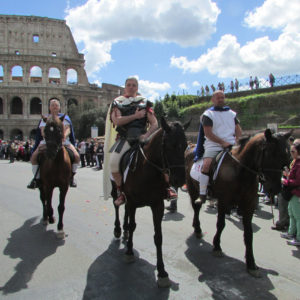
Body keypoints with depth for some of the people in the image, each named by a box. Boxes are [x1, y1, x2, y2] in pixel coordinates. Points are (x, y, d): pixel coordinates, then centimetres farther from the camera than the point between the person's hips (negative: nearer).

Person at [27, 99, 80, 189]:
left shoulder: (65, 118, 11)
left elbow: (67, 129, -5)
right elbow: (42, 130, -3)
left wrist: (64, 136, -28)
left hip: (64, 141, 0)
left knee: (76, 156, -22)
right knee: (34, 156, -22)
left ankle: (71, 176, 2)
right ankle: (36, 178, -5)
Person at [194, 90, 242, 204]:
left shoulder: (232, 113, 19)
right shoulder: (208, 114, 3)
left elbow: (238, 130, 17)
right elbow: (208, 133, -7)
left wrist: (236, 141, -3)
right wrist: (222, 142, -14)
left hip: (231, 145, 4)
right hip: (213, 145, -4)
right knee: (206, 165, -27)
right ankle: (202, 195, -20)